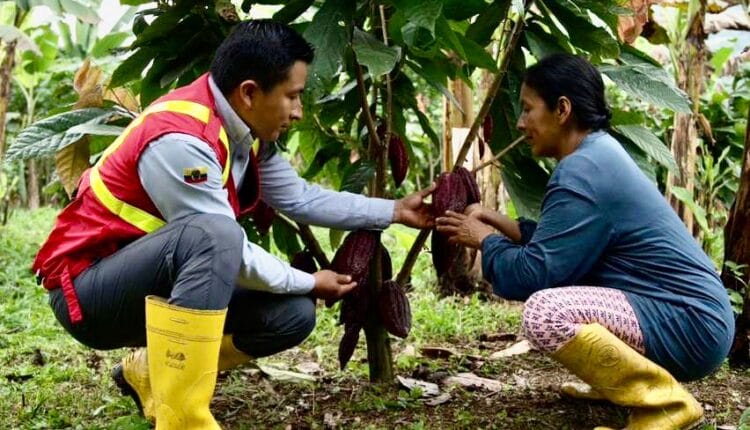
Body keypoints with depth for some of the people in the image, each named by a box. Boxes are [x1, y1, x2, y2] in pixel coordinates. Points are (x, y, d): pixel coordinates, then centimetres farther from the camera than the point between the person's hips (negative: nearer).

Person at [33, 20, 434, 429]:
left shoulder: (244, 130, 1)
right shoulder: (179, 140, -28)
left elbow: (300, 197, 8)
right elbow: (226, 249, -24)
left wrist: (394, 211, 8)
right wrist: (308, 282, -10)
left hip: (158, 283, 9)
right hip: (86, 290, -9)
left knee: (293, 314, 1)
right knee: (212, 236, -36)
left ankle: (149, 373, 17)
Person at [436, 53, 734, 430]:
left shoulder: (583, 172, -20)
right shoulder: (598, 153, 11)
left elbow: (530, 276, -22)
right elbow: (557, 243, 18)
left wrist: (484, 239, -4)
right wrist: (496, 222, 12)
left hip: (690, 325, -11)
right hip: (677, 311, 11)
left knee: (544, 311, -30)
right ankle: (619, 378, 18)